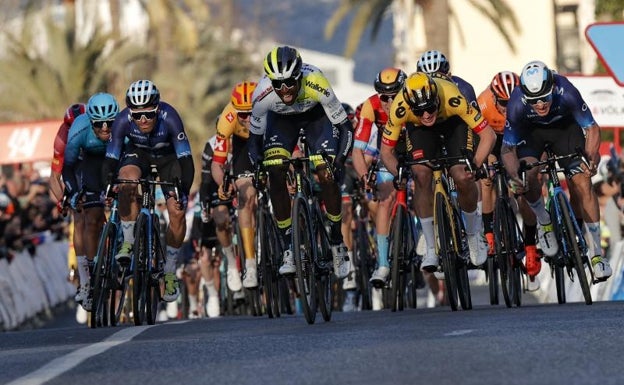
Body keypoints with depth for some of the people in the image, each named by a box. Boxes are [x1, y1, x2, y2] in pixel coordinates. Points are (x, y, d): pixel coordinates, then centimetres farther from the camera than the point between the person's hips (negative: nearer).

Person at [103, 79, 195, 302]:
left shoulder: (169, 117, -36)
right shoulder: (123, 120, -32)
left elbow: (186, 160, -36)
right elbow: (111, 159, -27)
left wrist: (183, 191, -49)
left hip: (168, 157, -1)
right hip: (138, 153, 1)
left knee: (177, 212, -15)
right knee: (127, 178, -34)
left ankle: (169, 273, 2)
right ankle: (128, 242, -21)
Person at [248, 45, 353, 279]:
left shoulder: (316, 84, -40)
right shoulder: (263, 95, -36)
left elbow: (344, 125, -27)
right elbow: (255, 135, -18)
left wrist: (339, 160, -38)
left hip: (316, 115, -1)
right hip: (281, 120, 1)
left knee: (327, 178, -15)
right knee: (276, 175, -18)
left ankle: (337, 244, 5)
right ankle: (289, 252, -8)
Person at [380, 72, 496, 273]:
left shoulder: (453, 99, -42)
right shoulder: (399, 109, -37)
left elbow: (488, 135, -34)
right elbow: (386, 151, -23)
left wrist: (474, 166, -45)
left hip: (453, 121, -1)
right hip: (419, 128, 1)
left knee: (461, 177, -19)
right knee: (421, 175, -20)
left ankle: (473, 231, 11)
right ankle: (431, 249, -8)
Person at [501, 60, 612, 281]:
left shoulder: (566, 93, -37)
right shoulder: (517, 104, -35)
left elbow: (591, 128, -25)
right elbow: (508, 148, -26)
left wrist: (592, 157, -42)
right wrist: (514, 177, -44)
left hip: (566, 126, 0)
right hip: (531, 130, 0)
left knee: (582, 183, -14)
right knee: (528, 174, -27)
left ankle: (596, 253, -6)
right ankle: (544, 223, 2)